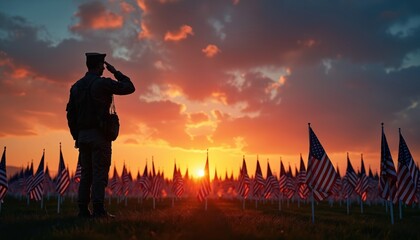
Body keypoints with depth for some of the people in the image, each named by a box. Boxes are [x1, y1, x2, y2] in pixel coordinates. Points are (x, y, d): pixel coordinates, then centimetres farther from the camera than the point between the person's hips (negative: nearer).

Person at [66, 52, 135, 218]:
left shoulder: (76, 86, 12)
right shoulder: (103, 83, -7)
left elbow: (70, 113, 13)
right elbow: (130, 88, 1)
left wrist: (76, 136, 18)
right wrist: (115, 72, 11)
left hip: (83, 136, 6)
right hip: (99, 135, -6)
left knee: (86, 173, 9)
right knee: (100, 173, -6)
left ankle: (83, 209, 7)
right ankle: (98, 209, -9)